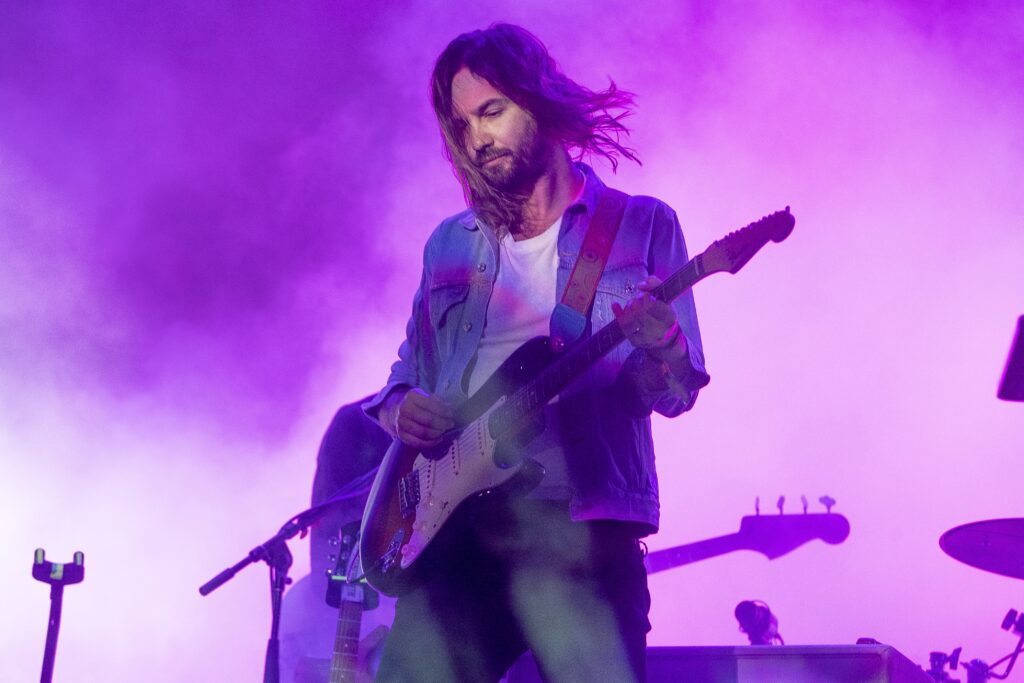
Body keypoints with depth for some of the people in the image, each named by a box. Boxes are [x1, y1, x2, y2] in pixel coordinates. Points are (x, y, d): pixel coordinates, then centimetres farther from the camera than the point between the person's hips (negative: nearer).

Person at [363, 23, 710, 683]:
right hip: (451, 518, 3)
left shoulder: (642, 225, 8)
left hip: (575, 516, -3)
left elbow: (678, 390, 4)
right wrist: (399, 407, 0)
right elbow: (409, 369, 23)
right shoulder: (450, 244, 18)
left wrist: (662, 347, -19)